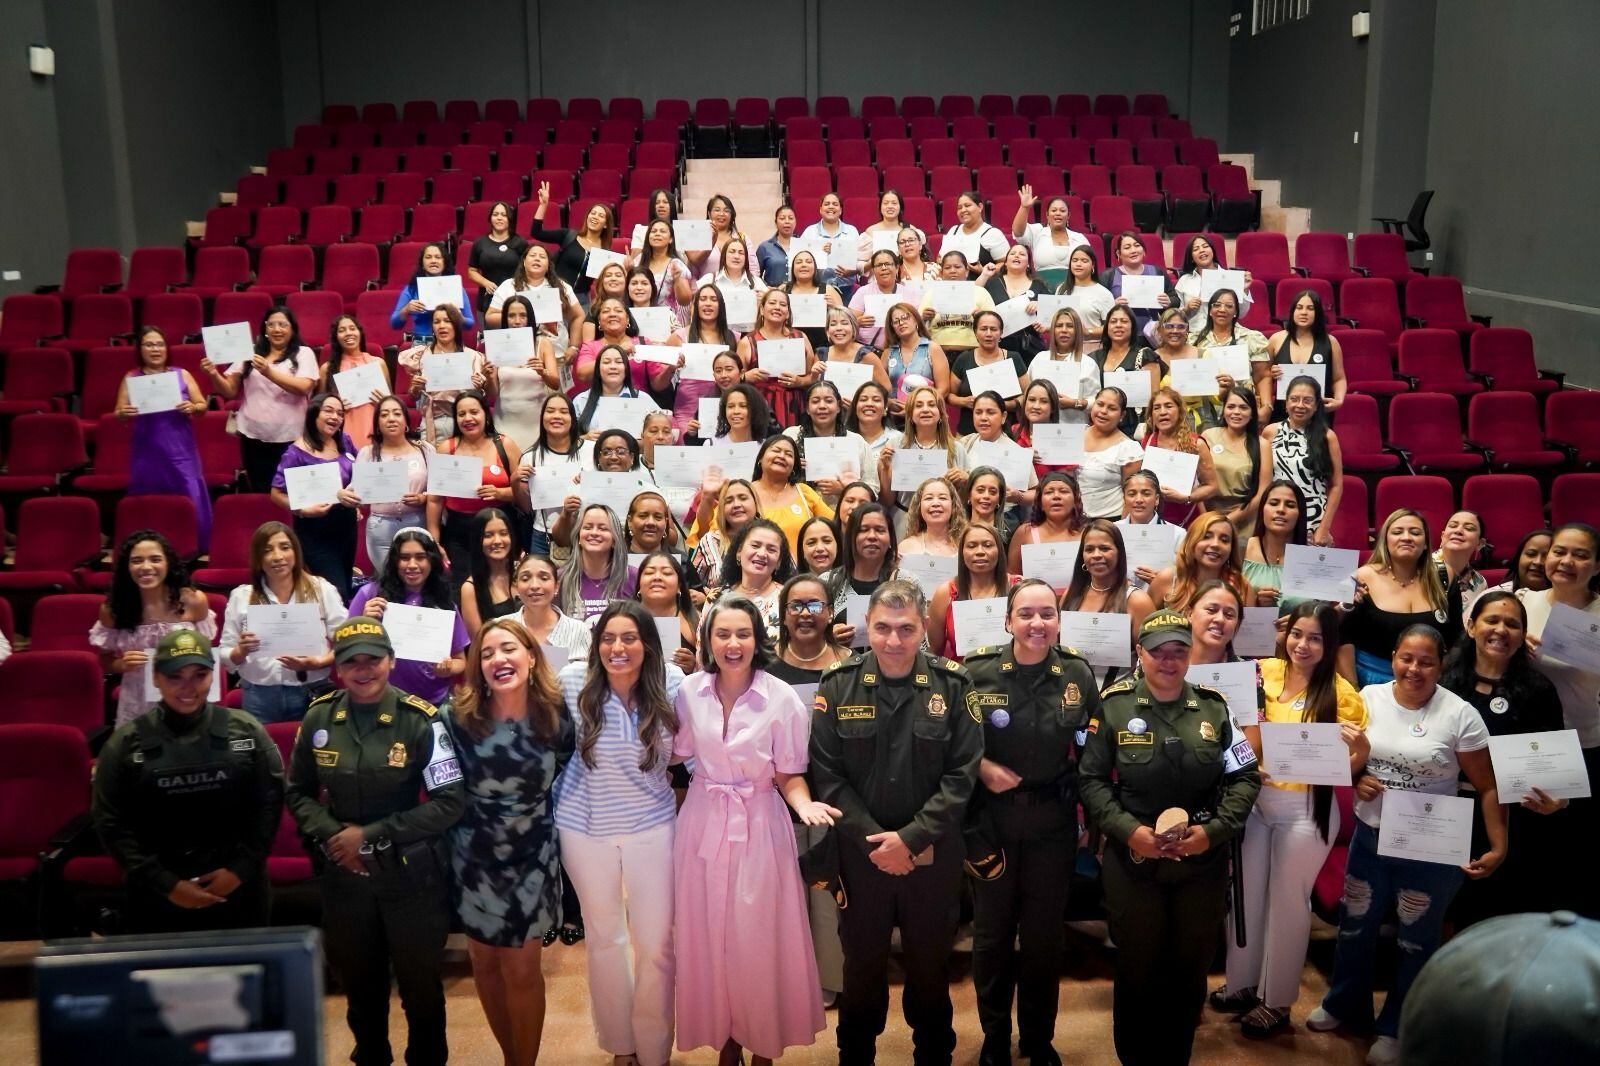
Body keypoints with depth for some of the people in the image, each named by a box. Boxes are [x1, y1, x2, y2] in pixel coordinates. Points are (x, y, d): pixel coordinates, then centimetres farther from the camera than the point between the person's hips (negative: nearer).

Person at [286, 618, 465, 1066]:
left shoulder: (421, 721, -15)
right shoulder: (319, 718, -3)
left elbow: (450, 802, -15)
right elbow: (298, 792, 7)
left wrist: (371, 834, -18)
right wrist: (331, 833, -12)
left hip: (410, 874, -3)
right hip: (343, 875, 3)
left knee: (421, 984, 12)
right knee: (358, 984, 21)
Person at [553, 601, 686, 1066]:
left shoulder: (672, 682, -15)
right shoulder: (573, 680, -16)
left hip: (652, 825, 0)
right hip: (584, 827, 1)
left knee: (656, 943, 5)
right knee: (603, 936, 17)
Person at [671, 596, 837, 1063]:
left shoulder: (782, 699, -13)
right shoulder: (689, 691, -5)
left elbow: (789, 776, -7)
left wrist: (805, 805, -25)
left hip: (758, 826, -3)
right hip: (704, 821, 3)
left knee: (757, 937, 4)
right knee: (708, 934, 10)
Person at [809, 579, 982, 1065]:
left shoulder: (953, 684, -7)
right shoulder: (838, 685, -6)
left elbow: (962, 775, -8)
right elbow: (827, 774, -7)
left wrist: (911, 838, -15)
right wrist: (873, 839, -13)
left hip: (933, 852, 0)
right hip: (861, 850, 0)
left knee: (930, 964, 15)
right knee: (862, 962, 15)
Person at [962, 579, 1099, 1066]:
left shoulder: (1078, 674, -4)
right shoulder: (977, 672, -10)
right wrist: (981, 766, -14)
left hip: (1053, 819, 1)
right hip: (992, 817, -1)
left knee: (1045, 931, 12)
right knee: (992, 929, 10)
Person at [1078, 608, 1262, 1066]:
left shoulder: (1214, 708, 1)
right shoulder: (1114, 706, -5)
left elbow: (1245, 777, 3)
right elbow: (1091, 779, -4)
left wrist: (1215, 830, -10)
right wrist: (1127, 829, -16)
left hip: (1203, 862, 2)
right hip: (1132, 860, -2)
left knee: (1191, 967, 14)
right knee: (1136, 967, 10)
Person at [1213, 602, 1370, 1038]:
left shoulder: (1341, 693, -12)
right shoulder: (1264, 672, -2)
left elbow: (1349, 768, -8)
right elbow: (1244, 738, 10)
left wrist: (1361, 747, -28)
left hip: (1305, 809, -4)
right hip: (1253, 800, 4)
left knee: (1287, 901, 9)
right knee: (1245, 894, 15)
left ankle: (1277, 1001, 26)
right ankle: (1243, 983, 36)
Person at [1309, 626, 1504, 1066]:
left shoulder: (1460, 715, -15)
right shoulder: (1370, 697, -5)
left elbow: (1488, 788, -10)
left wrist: (1499, 848, -18)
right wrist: (1356, 779, -12)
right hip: (1370, 835, 3)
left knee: (1417, 939, 13)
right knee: (1354, 925, 17)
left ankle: (1395, 1028, 32)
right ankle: (1344, 1004, 41)